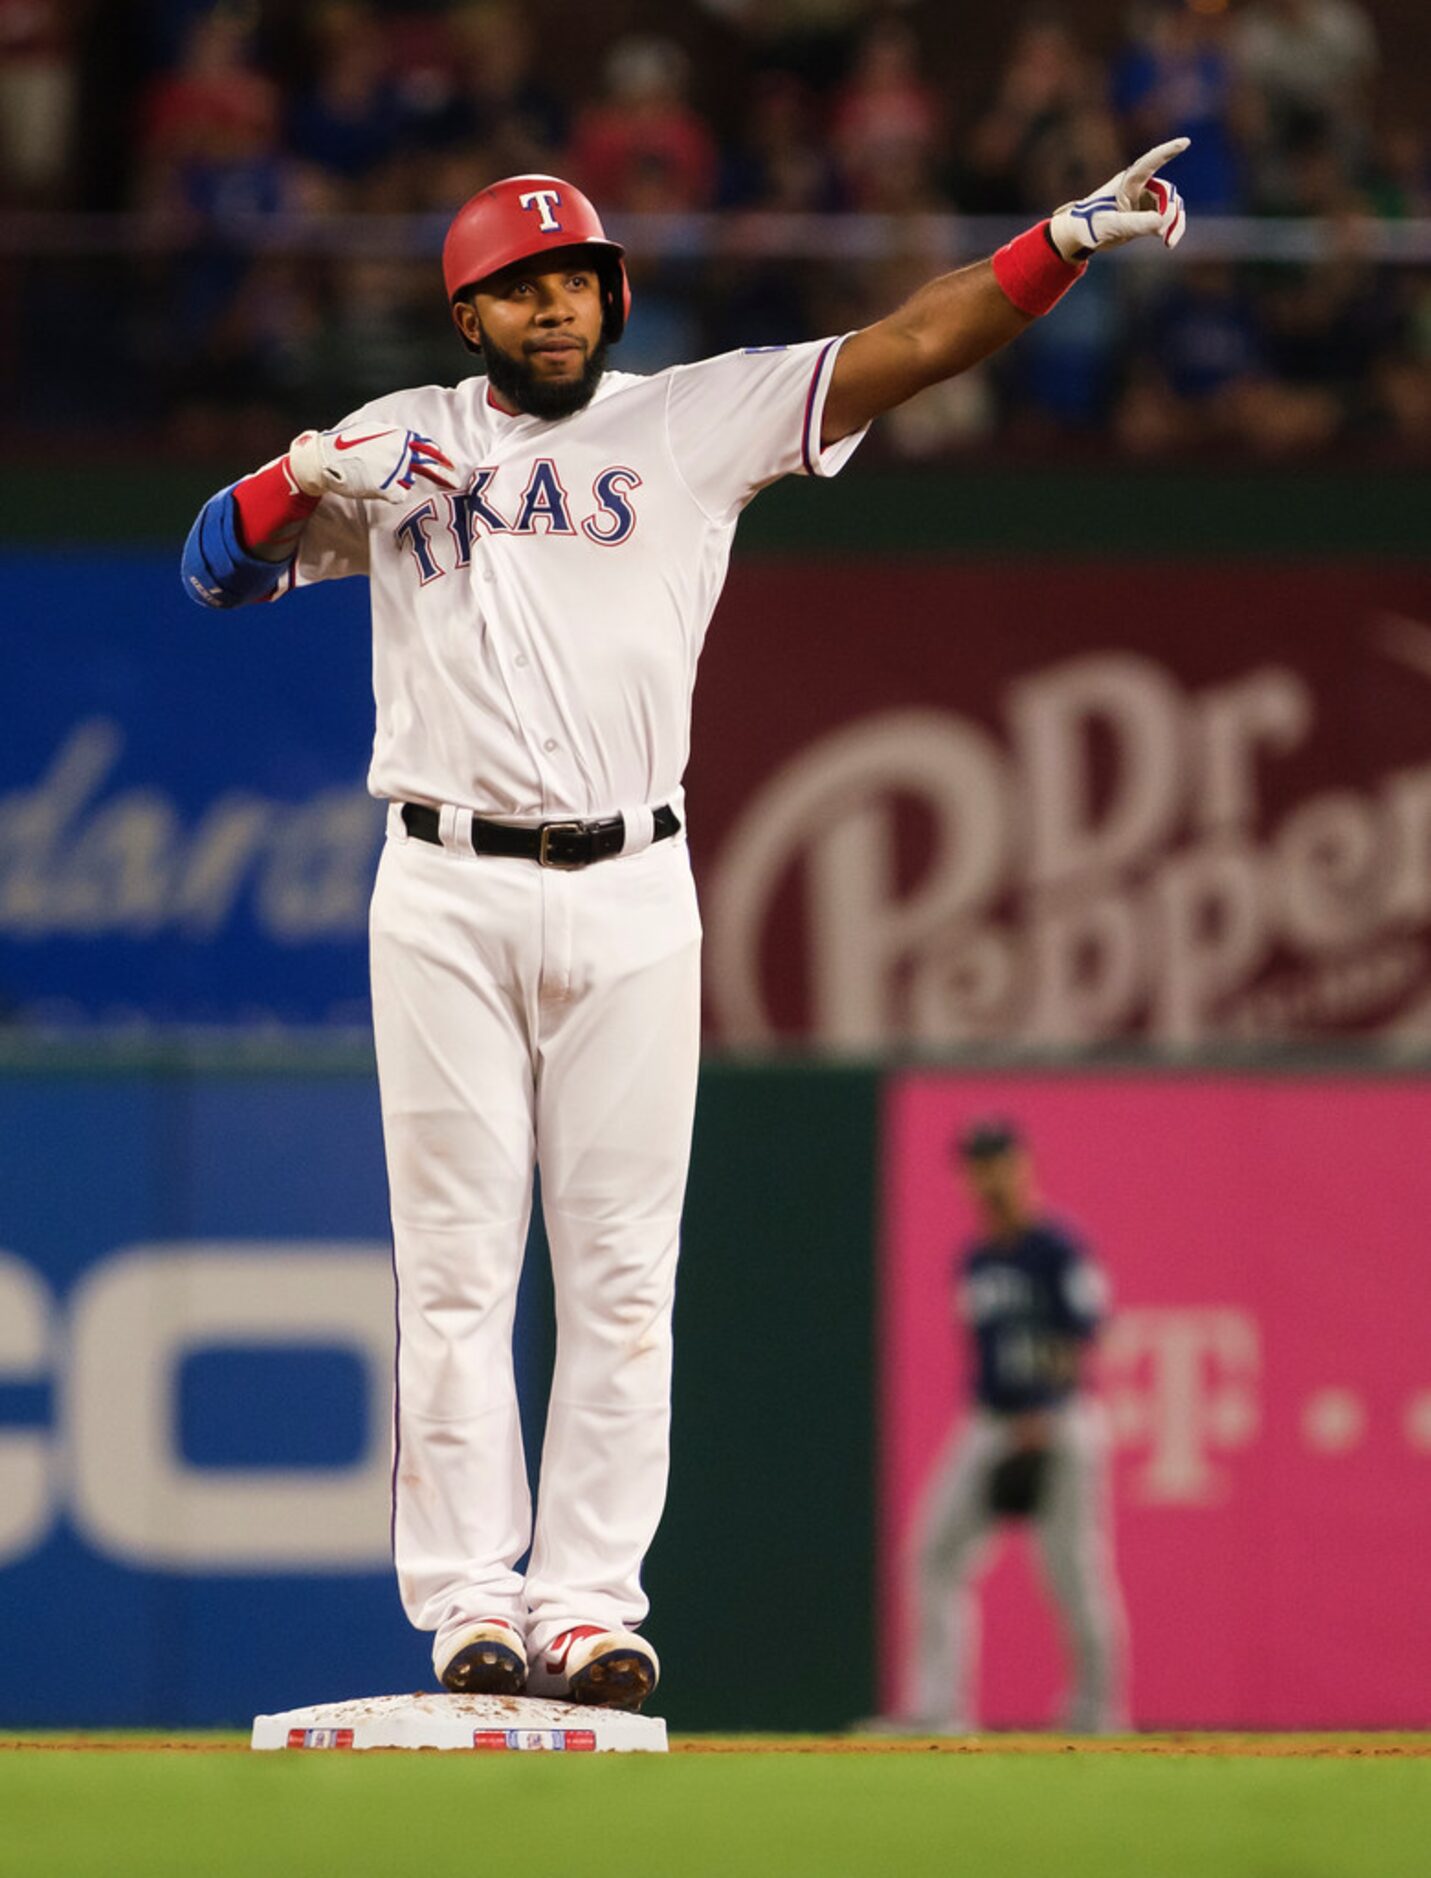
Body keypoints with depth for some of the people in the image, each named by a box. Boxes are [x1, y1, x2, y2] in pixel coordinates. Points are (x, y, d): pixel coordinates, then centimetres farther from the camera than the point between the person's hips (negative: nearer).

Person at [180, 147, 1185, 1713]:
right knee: (456, 1261, -2)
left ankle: (590, 1603, 2)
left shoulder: (698, 419, 7)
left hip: (630, 894, 0)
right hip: (446, 894, 0)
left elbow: (911, 346, -2)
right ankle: (470, 1604, 0)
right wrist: (309, 478, -9)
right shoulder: (402, 441, 12)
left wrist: (1068, 242, -15)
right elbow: (216, 569, 11)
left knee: (620, 1266, -1)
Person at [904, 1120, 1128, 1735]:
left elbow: (1083, 1340, -14)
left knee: (1073, 1567, -5)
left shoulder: (1056, 1251, -9)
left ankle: (1097, 1706, 10)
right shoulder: (974, 1262, 14)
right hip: (988, 1428, 8)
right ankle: (938, 1709, -5)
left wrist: (1042, 1420, -19)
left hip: (1056, 1427, -8)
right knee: (938, 1554, -3)